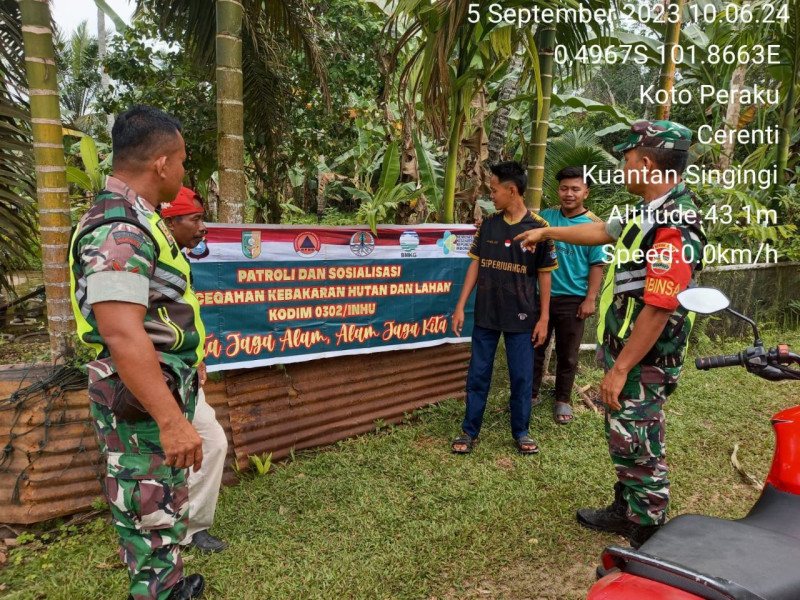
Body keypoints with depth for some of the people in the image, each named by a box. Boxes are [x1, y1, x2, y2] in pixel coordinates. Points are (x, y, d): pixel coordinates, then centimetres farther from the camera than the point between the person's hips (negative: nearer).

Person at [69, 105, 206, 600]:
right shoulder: (118, 231, -24)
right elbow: (123, 336, -31)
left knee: (168, 500, 24)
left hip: (168, 388, 11)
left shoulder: (139, 220, 10)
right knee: (152, 516, 4)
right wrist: (170, 422, -31)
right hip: (143, 402, -11)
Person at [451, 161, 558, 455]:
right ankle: (469, 431, 21)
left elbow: (544, 275, -3)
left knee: (521, 377, 8)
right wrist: (460, 306, 1)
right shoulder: (488, 223, 2)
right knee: (477, 375, 8)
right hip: (485, 314, 3)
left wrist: (544, 317, -4)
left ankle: (520, 432, 26)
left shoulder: (539, 227, -7)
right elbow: (476, 264, 5)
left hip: (521, 317, -2)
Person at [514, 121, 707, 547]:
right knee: (623, 441, 22)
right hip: (623, 351, 10)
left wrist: (620, 371, -23)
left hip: (642, 364, -10)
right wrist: (548, 233, 32)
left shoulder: (675, 227, -24)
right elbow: (603, 231, 25)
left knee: (639, 451, 3)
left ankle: (648, 540, 21)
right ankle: (624, 512, 41)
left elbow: (658, 310, -27)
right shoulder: (649, 211, 7)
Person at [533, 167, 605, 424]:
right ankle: (532, 394, 27)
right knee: (534, 348, 11)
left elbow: (597, 265, -6)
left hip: (572, 299, -3)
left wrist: (590, 299, -11)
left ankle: (562, 401, 25)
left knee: (567, 355, 9)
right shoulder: (545, 216, 3)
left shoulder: (593, 225, -6)